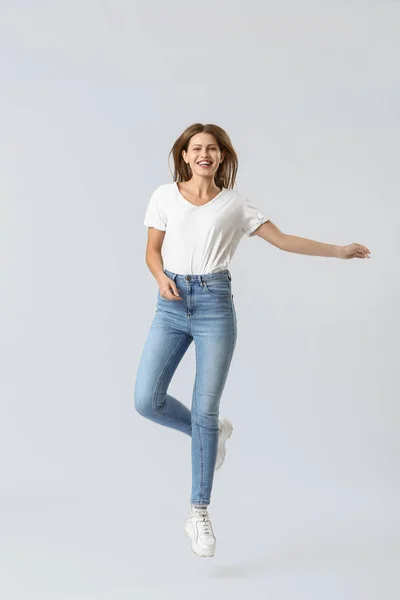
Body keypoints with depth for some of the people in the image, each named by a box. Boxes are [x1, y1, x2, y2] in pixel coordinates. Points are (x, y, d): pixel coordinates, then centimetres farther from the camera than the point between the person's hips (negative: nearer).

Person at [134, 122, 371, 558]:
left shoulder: (235, 204, 6)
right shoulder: (165, 195, 7)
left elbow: (283, 240, 7)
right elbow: (152, 249, 11)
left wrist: (339, 251, 3)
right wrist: (161, 277, -10)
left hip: (214, 304, -1)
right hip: (171, 306, 2)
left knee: (204, 410, -4)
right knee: (147, 400, -9)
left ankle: (199, 512, 10)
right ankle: (213, 432, 22)